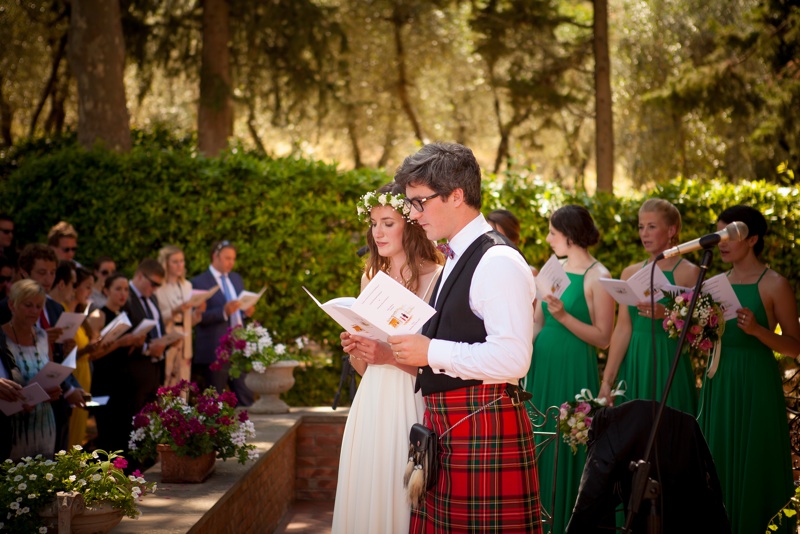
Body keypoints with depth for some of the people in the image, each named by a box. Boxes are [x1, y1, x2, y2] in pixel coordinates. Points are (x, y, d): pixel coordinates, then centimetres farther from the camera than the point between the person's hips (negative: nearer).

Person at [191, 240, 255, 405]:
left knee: (246, 397, 2)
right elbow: (199, 318, -12)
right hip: (215, 349, -6)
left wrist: (247, 311, 1)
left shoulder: (236, 278, 16)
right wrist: (224, 312, -25)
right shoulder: (199, 283, -5)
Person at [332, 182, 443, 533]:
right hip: (371, 406, 6)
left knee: (401, 499, 0)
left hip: (410, 406, -6)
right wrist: (354, 349, -3)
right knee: (365, 498, 9)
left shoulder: (435, 278, -8)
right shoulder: (372, 277, 11)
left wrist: (392, 356, -22)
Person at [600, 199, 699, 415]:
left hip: (669, 366, -4)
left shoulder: (689, 273, -2)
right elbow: (622, 330, 5)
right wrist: (607, 380, -1)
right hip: (633, 366, 4)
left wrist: (666, 314, -24)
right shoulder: (630, 273, 9)